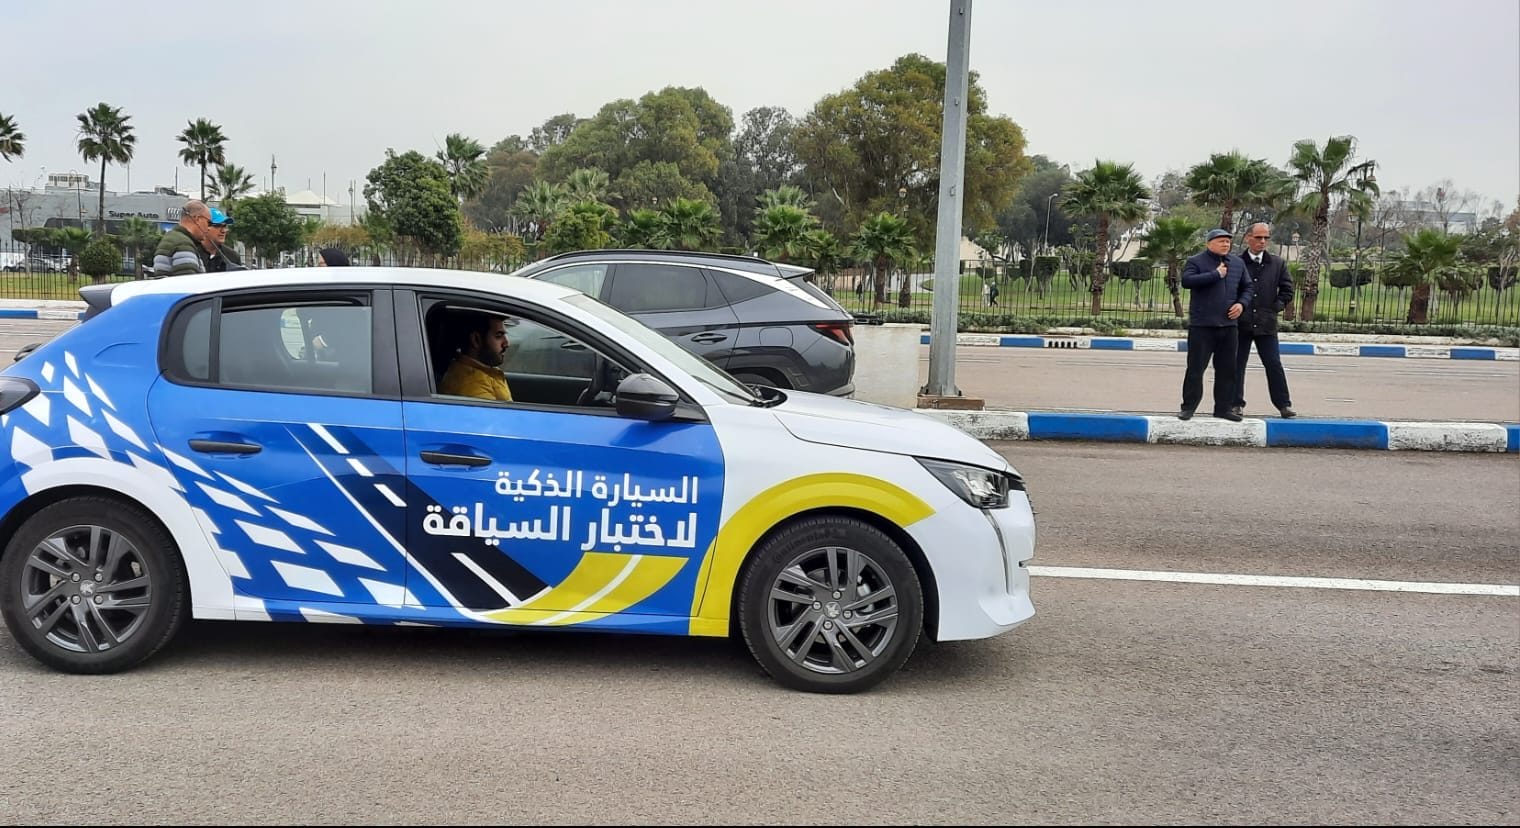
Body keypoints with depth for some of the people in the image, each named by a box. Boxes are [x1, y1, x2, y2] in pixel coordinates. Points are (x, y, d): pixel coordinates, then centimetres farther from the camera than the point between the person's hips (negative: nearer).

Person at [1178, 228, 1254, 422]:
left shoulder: (1237, 263, 13)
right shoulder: (1196, 262, -3)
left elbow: (1247, 287, 21)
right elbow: (1187, 281, -21)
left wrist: (1242, 303, 1)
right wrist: (1215, 275, -18)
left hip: (1228, 325, 5)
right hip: (1201, 325, -5)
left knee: (1227, 369, 8)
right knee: (1195, 368, -4)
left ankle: (1224, 407, 17)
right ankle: (1188, 407, 4)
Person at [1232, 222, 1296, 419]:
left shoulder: (1277, 263, 7)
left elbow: (1287, 290, 12)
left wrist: (1276, 307, 2)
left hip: (1266, 323, 1)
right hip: (1241, 323, -1)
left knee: (1274, 364, 1)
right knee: (1237, 365, 4)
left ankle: (1284, 405, 8)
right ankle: (1236, 404, 13)